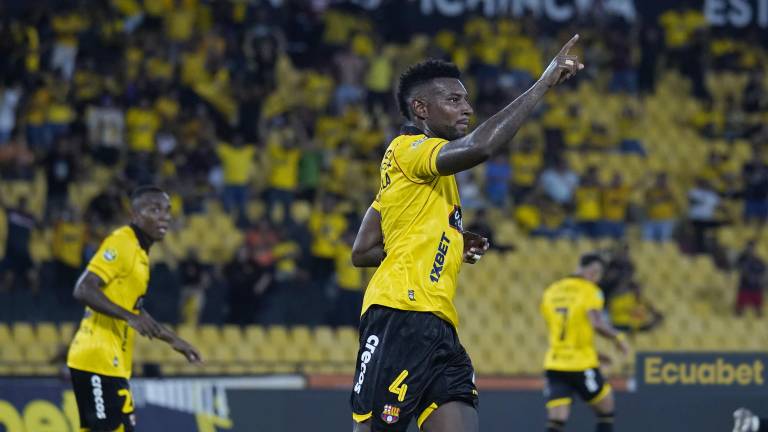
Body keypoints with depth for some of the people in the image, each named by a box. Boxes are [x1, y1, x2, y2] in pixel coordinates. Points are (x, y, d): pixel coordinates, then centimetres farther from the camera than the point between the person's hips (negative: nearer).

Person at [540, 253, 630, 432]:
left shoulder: (551, 291, 13)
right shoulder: (590, 290, -4)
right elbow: (597, 323, -19)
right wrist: (618, 337, -2)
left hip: (553, 363, 5)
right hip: (582, 364, -5)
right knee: (606, 410, 15)